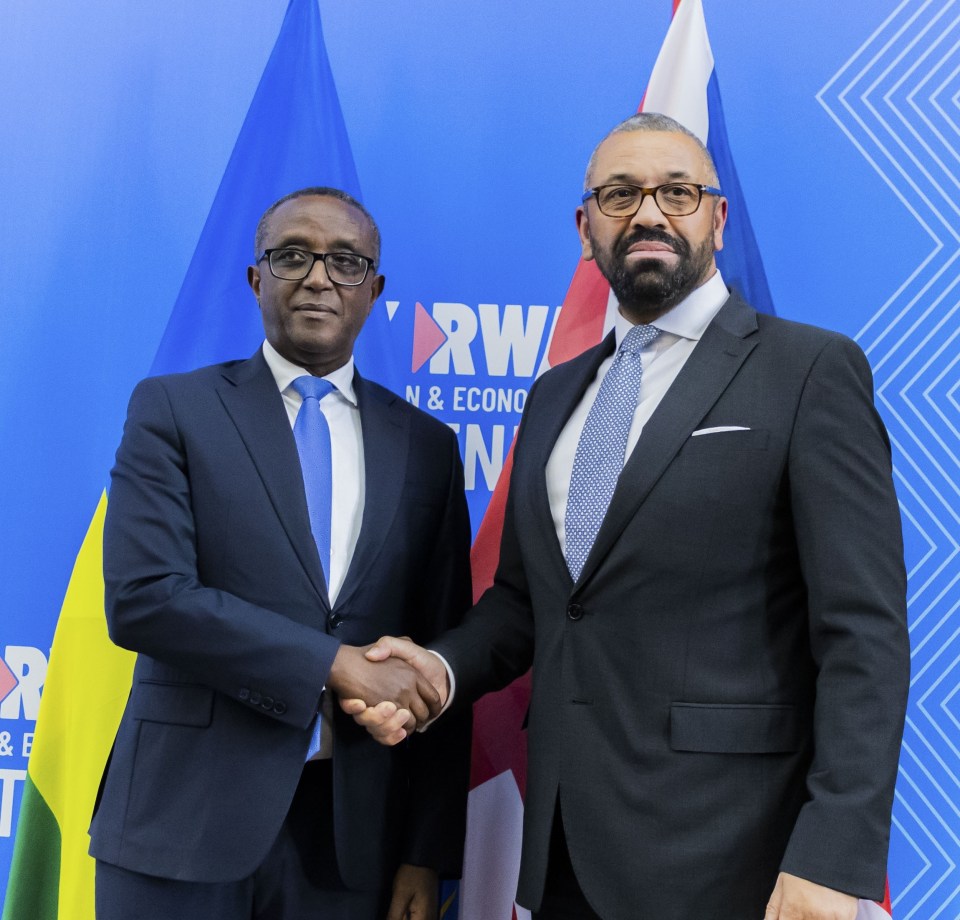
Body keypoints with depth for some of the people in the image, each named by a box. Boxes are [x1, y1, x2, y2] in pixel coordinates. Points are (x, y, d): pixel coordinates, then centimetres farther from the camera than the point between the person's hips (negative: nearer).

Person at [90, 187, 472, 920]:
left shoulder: (426, 446, 7)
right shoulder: (173, 409, 0)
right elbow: (142, 598, -12)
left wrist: (428, 853, 2)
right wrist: (335, 663, -15)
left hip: (355, 831, 3)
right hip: (188, 817, -2)